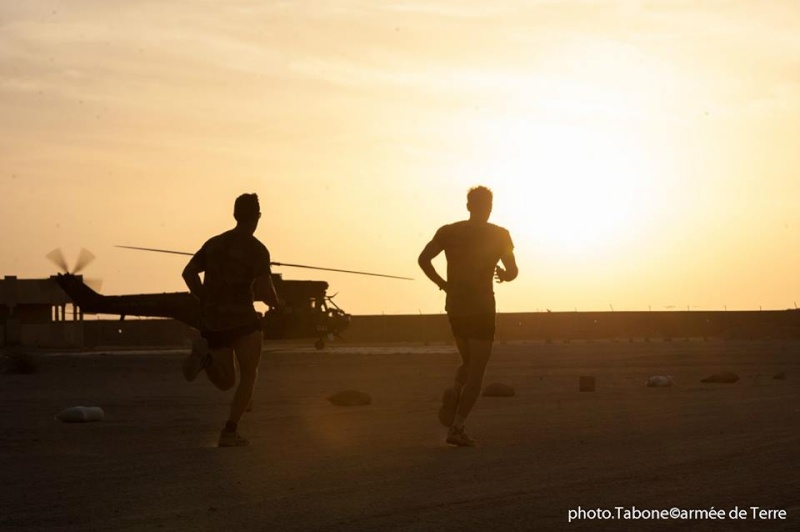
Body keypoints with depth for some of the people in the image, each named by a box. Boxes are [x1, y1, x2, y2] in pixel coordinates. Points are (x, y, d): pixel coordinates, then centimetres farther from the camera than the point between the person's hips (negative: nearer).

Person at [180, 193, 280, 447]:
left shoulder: (214, 243, 12)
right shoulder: (257, 250, -8)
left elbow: (188, 273, 7)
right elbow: (265, 290, -16)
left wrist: (207, 301, 14)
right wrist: (275, 303, 7)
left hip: (212, 321, 5)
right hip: (242, 319, -5)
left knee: (226, 382, 18)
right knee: (249, 376, 12)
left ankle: (205, 355, -15)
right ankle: (229, 431, -3)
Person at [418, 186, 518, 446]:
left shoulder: (449, 232, 5)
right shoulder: (498, 235, -3)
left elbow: (423, 259, -6)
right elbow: (513, 271, -3)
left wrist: (443, 284, 4)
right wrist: (503, 275, 19)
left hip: (455, 307, 4)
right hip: (482, 306, -4)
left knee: (468, 363, 22)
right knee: (476, 370, 1)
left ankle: (453, 393, -9)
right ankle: (457, 427, -9)